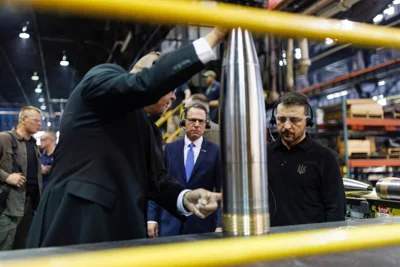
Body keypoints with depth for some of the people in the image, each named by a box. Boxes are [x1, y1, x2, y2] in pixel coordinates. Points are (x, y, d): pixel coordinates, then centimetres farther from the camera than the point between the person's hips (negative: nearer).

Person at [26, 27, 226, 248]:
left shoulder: (146, 126, 20)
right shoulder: (103, 75, -3)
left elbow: (156, 177, 14)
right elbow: (147, 83, -23)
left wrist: (185, 197, -8)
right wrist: (215, 35, -19)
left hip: (122, 230, 9)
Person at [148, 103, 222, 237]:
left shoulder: (215, 151, -1)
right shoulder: (170, 148, 6)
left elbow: (221, 190, -1)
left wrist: (220, 224, -9)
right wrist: (152, 218, 1)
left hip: (202, 224, -1)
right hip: (170, 223, 2)